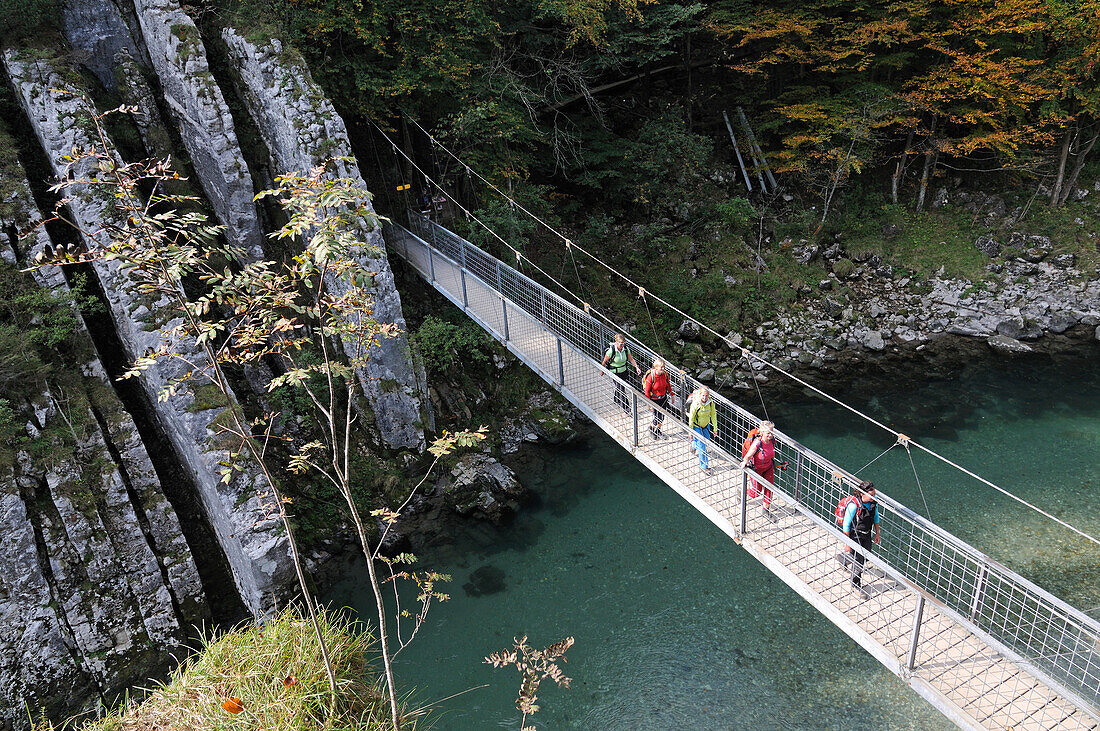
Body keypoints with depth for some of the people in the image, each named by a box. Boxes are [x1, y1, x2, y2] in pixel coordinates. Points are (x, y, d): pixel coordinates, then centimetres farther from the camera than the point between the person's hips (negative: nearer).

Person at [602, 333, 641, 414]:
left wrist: (636, 367, -11)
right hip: (614, 372, -5)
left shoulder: (626, 349, -12)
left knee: (619, 387, 20)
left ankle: (617, 401, 47)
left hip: (623, 371, 5)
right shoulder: (611, 350, -25)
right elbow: (604, 362, -12)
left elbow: (631, 359, 2)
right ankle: (625, 407, 1)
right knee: (621, 388, -8)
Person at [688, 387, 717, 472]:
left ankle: (694, 446, 57)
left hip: (706, 425, 5)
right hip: (696, 426, -5)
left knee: (707, 440, 25)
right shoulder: (695, 404, -27)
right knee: (702, 446, -6)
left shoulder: (711, 403, -17)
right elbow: (691, 418, -17)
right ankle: (704, 465, 7)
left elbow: (713, 416, -3)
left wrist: (715, 429, 1)